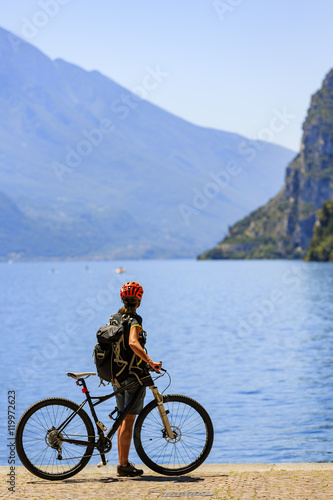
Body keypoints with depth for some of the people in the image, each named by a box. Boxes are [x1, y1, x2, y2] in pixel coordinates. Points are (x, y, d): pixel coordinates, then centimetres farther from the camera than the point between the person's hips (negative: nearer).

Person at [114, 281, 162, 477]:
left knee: (124, 419, 15)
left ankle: (123, 463, 19)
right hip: (133, 373, -8)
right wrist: (150, 361, -36)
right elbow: (133, 343, -33)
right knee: (129, 420, -3)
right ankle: (124, 465, 0)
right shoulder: (135, 319, -15)